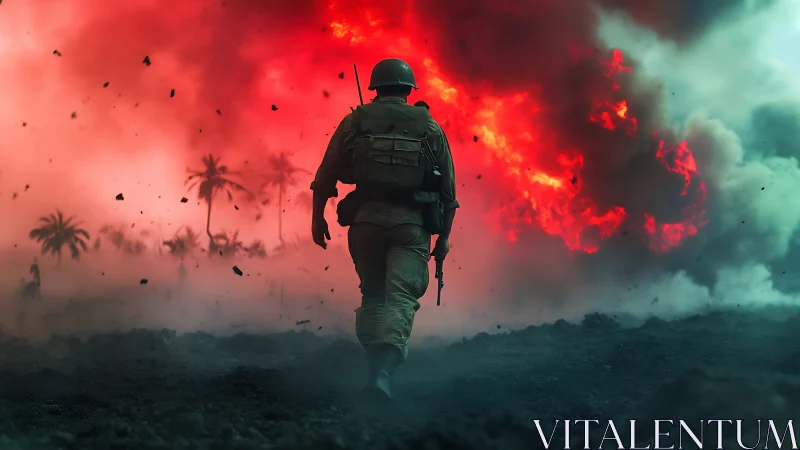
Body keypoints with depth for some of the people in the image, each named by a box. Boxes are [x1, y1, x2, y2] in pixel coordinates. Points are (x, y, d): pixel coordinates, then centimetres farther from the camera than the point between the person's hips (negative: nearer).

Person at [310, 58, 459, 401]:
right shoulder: (430, 127, 11)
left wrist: (317, 217, 16)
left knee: (373, 294, 18)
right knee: (401, 297, -7)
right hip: (412, 223, -1)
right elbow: (448, 190, 11)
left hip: (365, 219, 1)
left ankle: (375, 366, 17)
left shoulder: (355, 121, 9)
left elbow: (325, 176, 6)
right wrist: (444, 236, 18)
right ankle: (383, 369, -26)